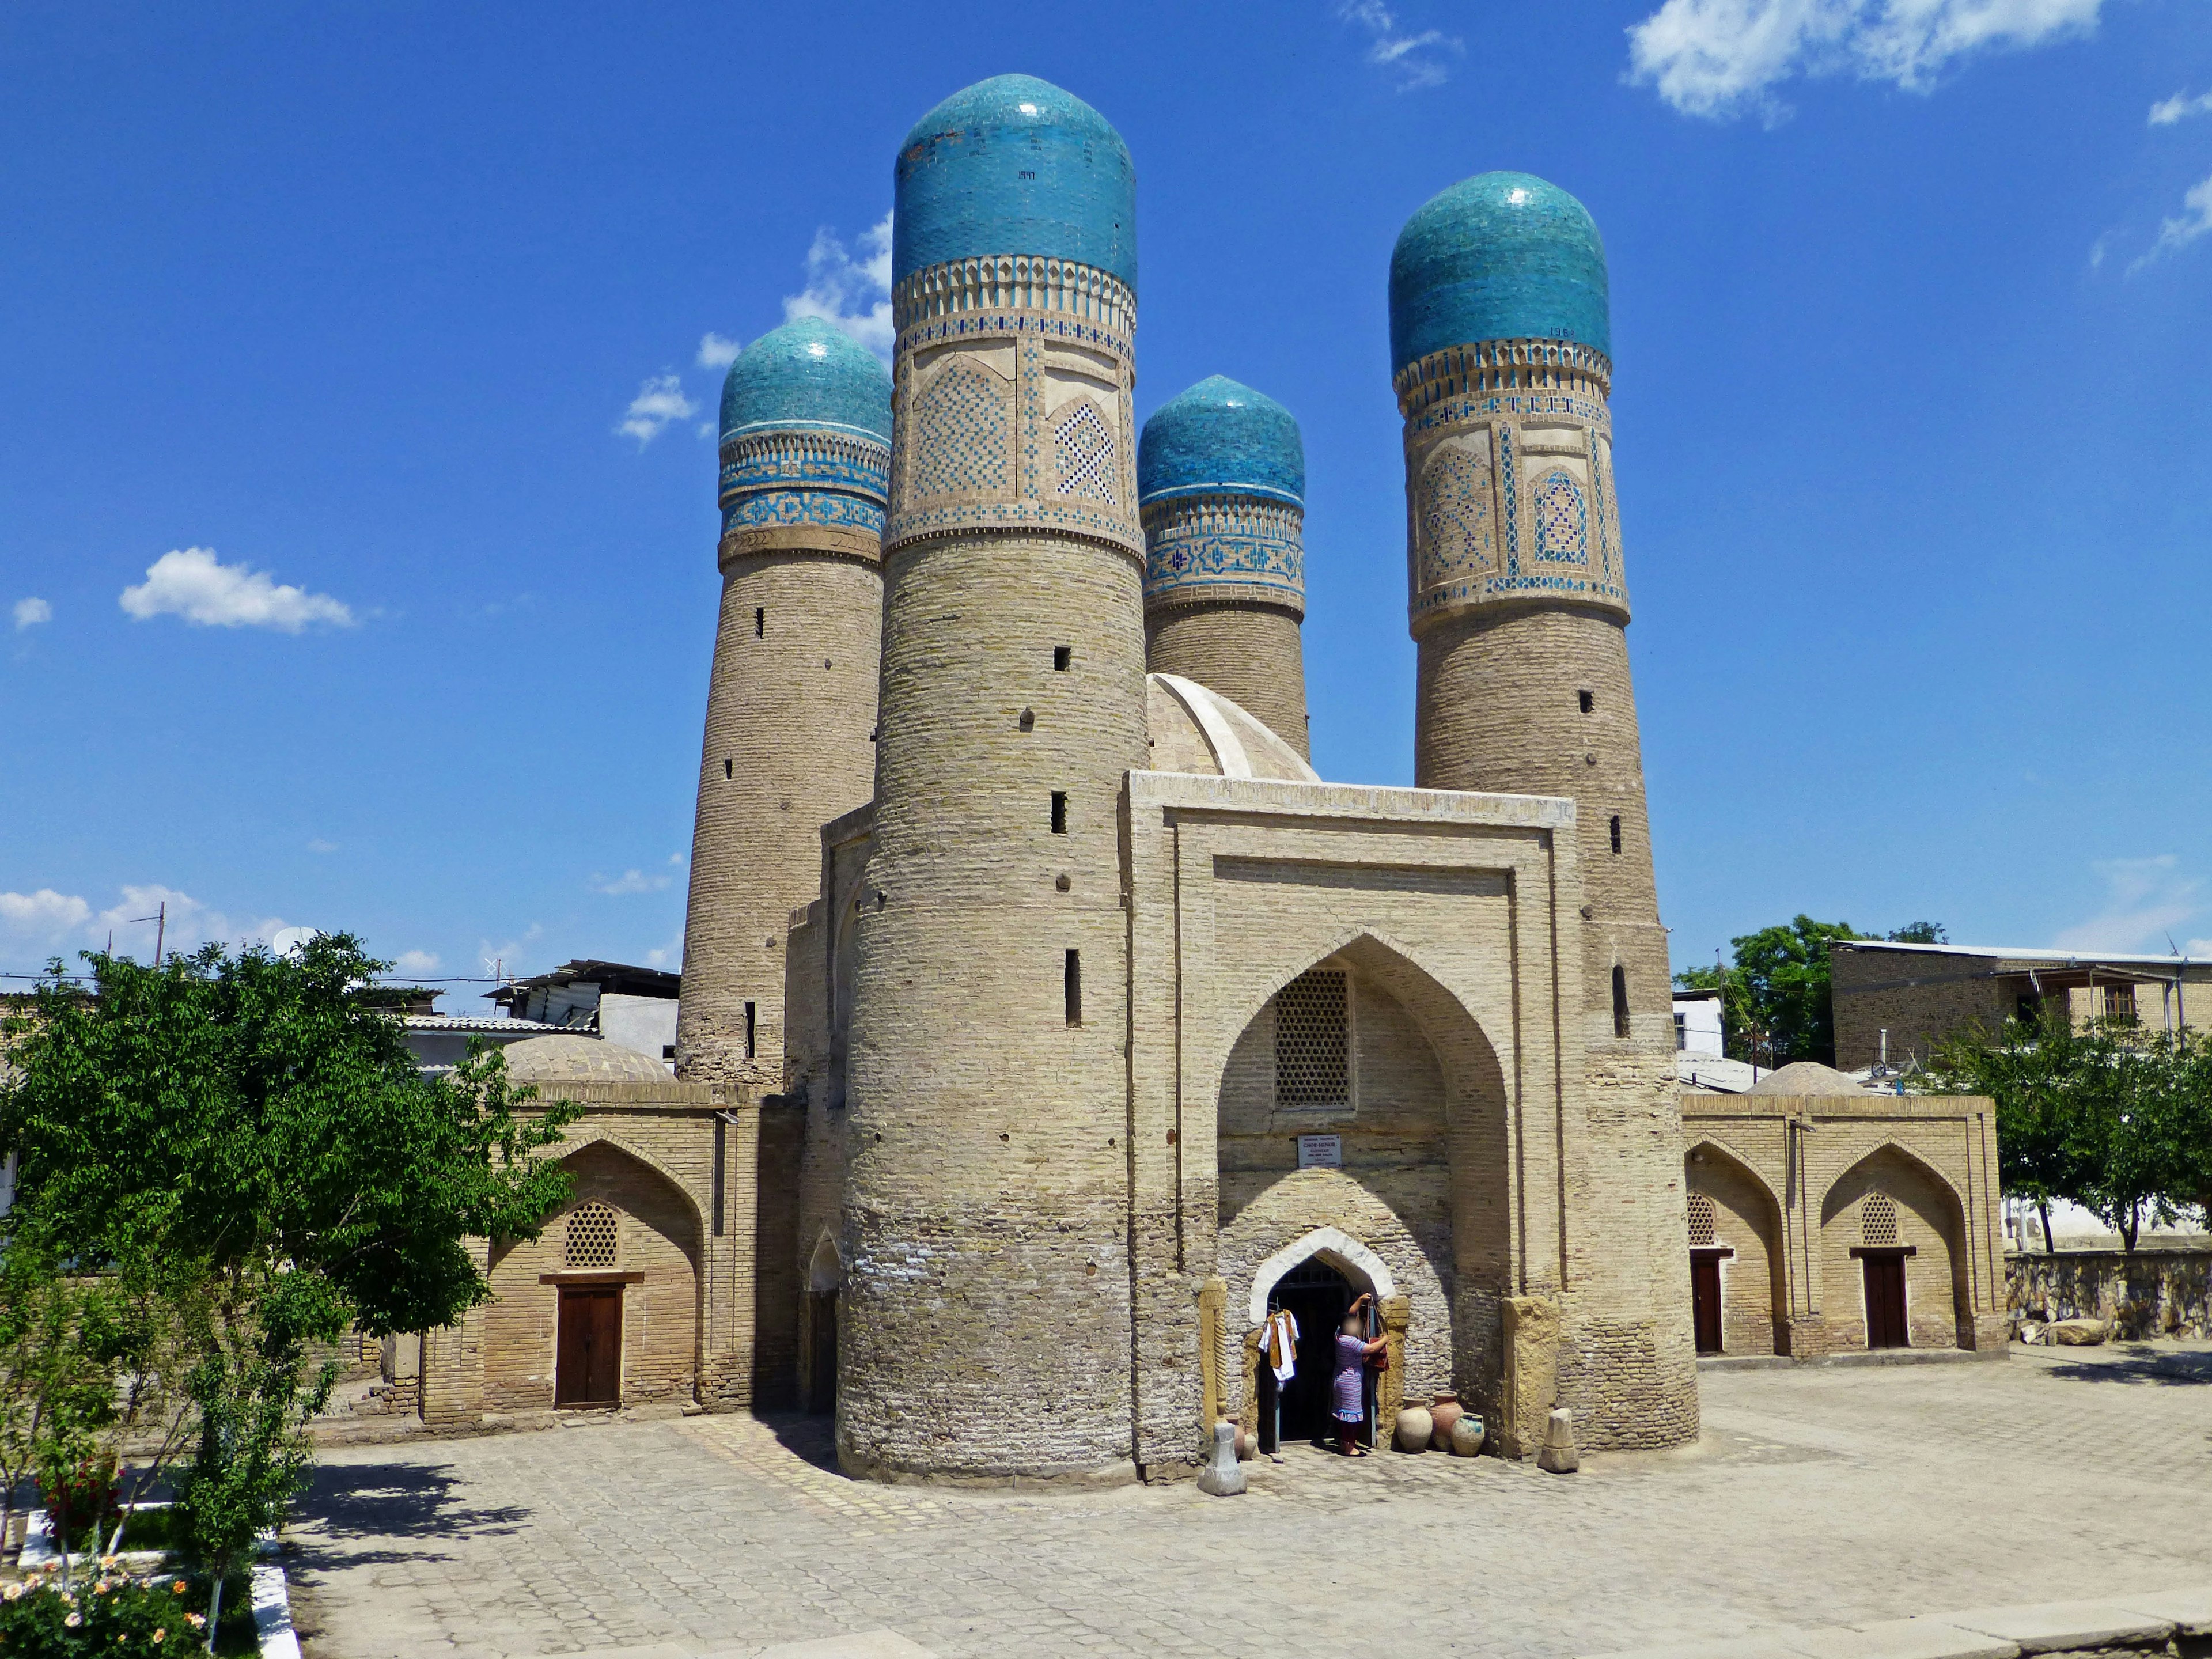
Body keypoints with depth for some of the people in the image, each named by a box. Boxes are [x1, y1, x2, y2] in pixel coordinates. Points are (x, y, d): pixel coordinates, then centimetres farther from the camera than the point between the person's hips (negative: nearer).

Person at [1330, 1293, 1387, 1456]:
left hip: (1340, 1380, 10)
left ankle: (1344, 1442, 24)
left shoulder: (1340, 1334, 0)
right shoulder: (1351, 1342, -26)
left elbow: (1350, 1314, 14)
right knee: (1352, 1413, -3)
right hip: (1351, 1382, -10)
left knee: (1343, 1412, 16)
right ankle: (1350, 1447, 1)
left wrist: (1361, 1300, 11)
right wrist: (1385, 1340, -4)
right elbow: (1372, 1348, -20)